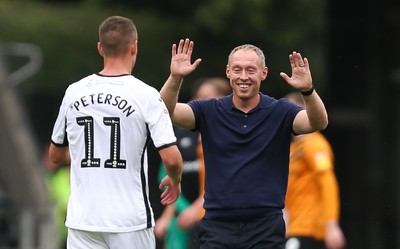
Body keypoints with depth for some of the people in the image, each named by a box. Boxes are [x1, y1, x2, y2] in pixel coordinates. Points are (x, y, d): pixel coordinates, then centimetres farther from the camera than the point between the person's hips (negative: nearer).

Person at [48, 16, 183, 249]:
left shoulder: (74, 92, 4)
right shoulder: (145, 95, -8)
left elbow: (56, 155, 16)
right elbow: (171, 158, -12)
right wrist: (175, 181, 9)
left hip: (82, 220, 3)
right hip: (130, 220, -3)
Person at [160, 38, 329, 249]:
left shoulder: (280, 111, 1)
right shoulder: (209, 111, 4)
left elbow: (318, 123, -16)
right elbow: (166, 112, -9)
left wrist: (307, 90, -37)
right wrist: (175, 78, -28)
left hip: (266, 227, -1)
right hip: (218, 226, 1)